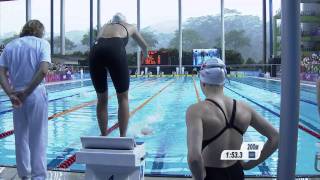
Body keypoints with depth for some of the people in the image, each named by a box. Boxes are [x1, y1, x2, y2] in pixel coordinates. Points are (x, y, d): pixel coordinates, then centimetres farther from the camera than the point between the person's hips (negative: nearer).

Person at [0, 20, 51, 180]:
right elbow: (43, 70, -15)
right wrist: (26, 93, -12)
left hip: (16, 96, 4)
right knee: (38, 137, 3)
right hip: (36, 95, -4)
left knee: (20, 137, 14)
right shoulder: (42, 43, 1)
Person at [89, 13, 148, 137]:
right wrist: (145, 56, 70)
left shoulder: (105, 26, 39)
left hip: (96, 51, 3)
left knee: (102, 99, 14)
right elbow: (144, 45, 49)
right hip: (115, 51, -3)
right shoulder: (129, 26, 35)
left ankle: (103, 136, 17)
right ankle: (123, 136, 4)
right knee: (123, 98, 9)